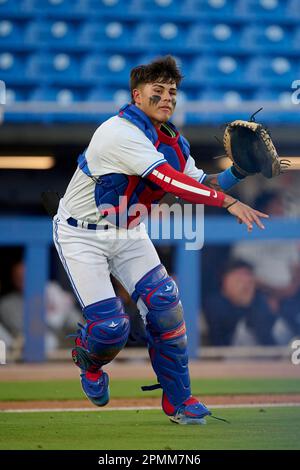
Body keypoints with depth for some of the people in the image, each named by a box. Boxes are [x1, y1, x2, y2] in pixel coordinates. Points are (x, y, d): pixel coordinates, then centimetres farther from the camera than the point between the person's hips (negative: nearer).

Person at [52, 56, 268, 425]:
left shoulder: (173, 142, 1)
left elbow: (199, 185, 2)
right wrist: (229, 202, -37)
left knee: (164, 302, -12)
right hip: (81, 237, -7)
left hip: (128, 232, 7)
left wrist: (237, 172, -14)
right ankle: (88, 361, 24)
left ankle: (178, 401, 1)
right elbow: (172, 182, -35)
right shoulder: (120, 132, -27)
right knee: (111, 327, -15)